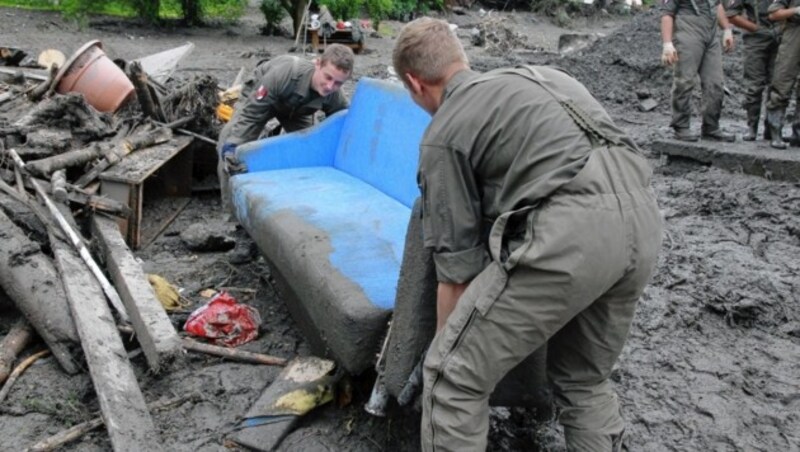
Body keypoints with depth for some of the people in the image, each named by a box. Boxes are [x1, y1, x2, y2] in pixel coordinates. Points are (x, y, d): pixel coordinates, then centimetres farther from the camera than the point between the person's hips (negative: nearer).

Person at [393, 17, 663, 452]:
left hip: (571, 230, -8)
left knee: (453, 377, 6)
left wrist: (449, 348, 22)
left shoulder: (443, 134, 10)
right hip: (642, 215, 8)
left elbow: (457, 268, 9)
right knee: (584, 378, 27)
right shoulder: (536, 75, 29)